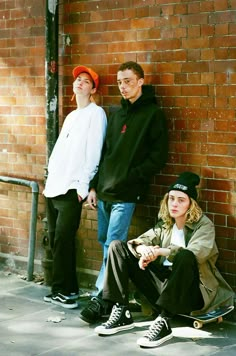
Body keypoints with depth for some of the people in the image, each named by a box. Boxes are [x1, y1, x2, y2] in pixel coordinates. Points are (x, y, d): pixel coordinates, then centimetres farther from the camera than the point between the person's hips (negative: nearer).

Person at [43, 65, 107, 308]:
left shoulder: (96, 113, -3)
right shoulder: (71, 116, 22)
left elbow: (93, 152, -11)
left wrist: (83, 185, -15)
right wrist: (49, 177, 13)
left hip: (72, 189, -8)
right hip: (53, 187, 8)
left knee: (63, 240, -10)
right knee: (55, 239, 7)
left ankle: (62, 290, -1)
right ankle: (66, 288, 15)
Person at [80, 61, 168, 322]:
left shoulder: (153, 114, -4)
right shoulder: (117, 113, 16)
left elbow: (158, 156, -9)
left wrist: (131, 177, -14)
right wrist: (94, 186, 12)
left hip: (125, 194, -7)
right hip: (105, 190, 7)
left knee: (113, 246, -8)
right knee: (105, 243, 11)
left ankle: (100, 299, -3)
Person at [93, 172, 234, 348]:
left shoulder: (204, 225, -6)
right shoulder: (165, 223, 11)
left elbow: (196, 252, -26)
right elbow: (140, 241, 1)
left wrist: (159, 251, -32)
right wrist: (145, 249, -24)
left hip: (191, 291, -6)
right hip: (163, 283, 6)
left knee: (185, 257, -39)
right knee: (118, 246, 0)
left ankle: (163, 322, -34)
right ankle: (121, 312, -10)